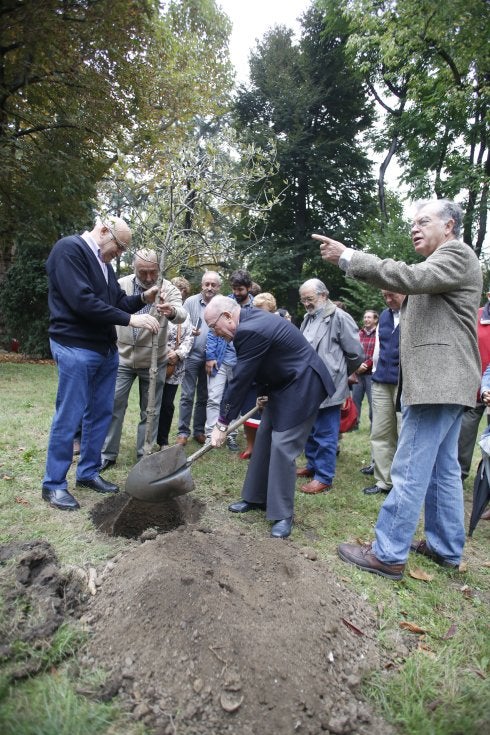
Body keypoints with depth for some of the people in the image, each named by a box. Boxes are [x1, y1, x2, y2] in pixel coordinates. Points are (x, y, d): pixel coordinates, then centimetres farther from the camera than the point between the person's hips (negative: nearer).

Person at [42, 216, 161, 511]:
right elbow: (82, 300, -21)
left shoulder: (103, 262, 15)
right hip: (76, 348, -9)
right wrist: (130, 319, -19)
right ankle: (54, 484, 12)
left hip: (106, 349, 9)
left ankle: (88, 472, 26)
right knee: (69, 418, -2)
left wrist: (143, 298, 0)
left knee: (101, 414, 12)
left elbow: (117, 301, 19)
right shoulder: (69, 249, -11)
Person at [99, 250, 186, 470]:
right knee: (114, 406, 4)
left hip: (153, 362, -1)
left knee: (150, 411, 8)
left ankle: (145, 456, 21)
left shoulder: (168, 289, -10)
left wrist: (172, 312, -53)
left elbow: (182, 314, -29)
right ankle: (107, 454, 18)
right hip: (122, 358, 1)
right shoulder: (121, 285, -4)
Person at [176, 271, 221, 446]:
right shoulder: (191, 302, -1)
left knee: (204, 397, 11)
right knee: (187, 396, 1)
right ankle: (183, 432, 9)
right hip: (193, 355, -2)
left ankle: (199, 430, 22)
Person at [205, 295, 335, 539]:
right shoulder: (250, 318, 4)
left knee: (282, 446, -10)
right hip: (284, 383, 11)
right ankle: (257, 497, 26)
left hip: (302, 386, -11)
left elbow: (240, 380, -23)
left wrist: (222, 424, -15)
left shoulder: (250, 330, -27)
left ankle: (283, 514, 4)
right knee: (264, 439, 13)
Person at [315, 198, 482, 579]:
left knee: (409, 471, -8)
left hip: (438, 382, -11)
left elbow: (410, 277, -24)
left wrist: (347, 256, -23)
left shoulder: (456, 253, -7)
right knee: (442, 469, 15)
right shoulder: (442, 263, 24)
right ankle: (446, 547, 26)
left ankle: (388, 554, 1)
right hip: (443, 381, 11)